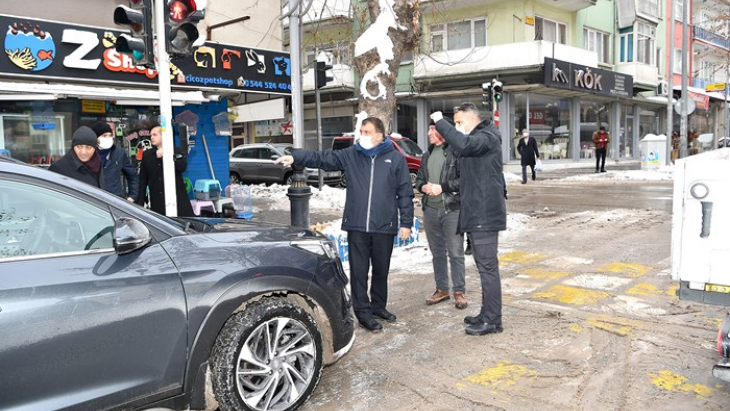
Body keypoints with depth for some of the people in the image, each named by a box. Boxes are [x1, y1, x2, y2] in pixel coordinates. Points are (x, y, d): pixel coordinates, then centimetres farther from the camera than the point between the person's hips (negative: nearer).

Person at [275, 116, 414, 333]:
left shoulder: (396, 158, 2)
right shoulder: (351, 155, 6)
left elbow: (405, 193, 1)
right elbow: (322, 158, -2)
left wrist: (406, 222, -2)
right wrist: (295, 157, -17)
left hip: (384, 226, 0)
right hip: (357, 226, 1)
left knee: (381, 270, 13)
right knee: (359, 271, 4)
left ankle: (378, 306, 32)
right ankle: (363, 312, 15)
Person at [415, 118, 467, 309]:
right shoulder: (427, 155, 14)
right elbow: (419, 178, 18)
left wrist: (442, 187, -18)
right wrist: (423, 186, -3)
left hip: (452, 209, -7)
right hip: (430, 209, 7)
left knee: (455, 253, 1)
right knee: (437, 252, 14)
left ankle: (459, 292, 13)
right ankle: (441, 289, 26)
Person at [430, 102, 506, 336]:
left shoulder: (487, 137, -11)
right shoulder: (477, 140, 21)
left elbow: (463, 144, -32)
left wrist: (440, 122, -22)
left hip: (485, 214, -10)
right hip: (476, 213, 10)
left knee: (487, 267, -5)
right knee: (484, 266, 15)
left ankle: (492, 320, 2)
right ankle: (487, 314, 25)